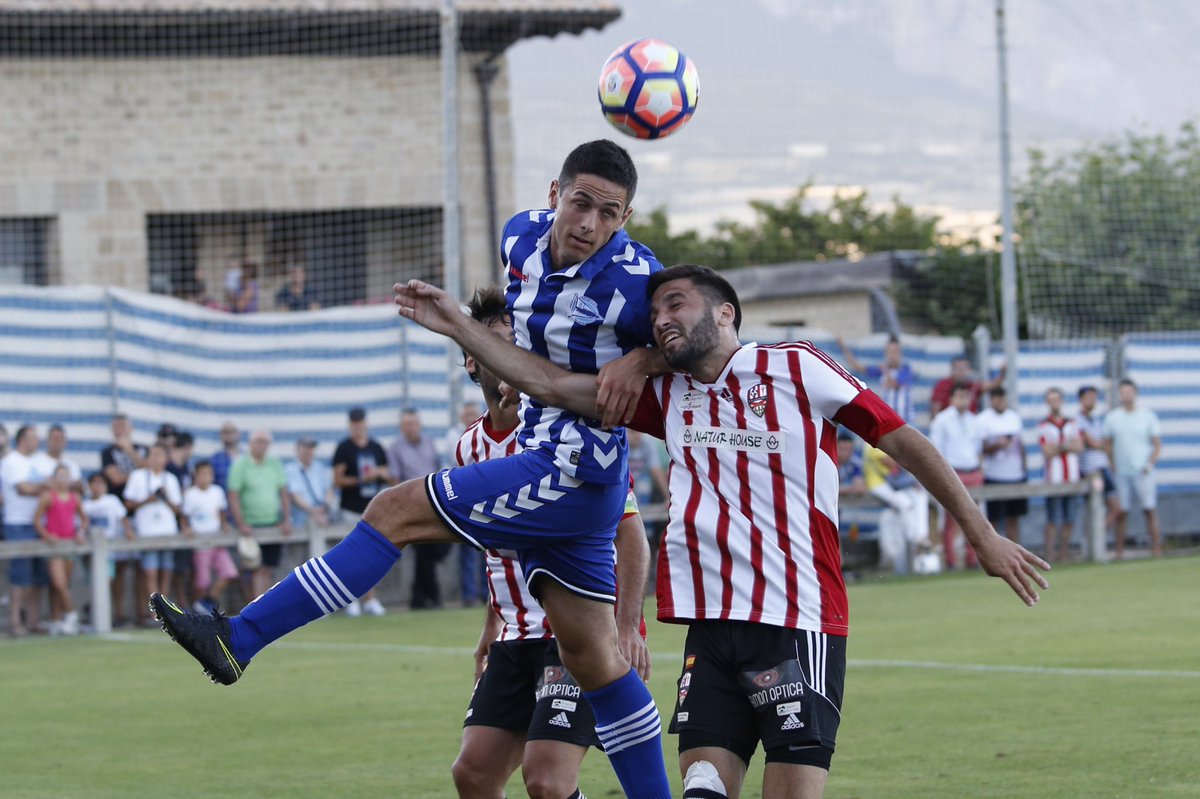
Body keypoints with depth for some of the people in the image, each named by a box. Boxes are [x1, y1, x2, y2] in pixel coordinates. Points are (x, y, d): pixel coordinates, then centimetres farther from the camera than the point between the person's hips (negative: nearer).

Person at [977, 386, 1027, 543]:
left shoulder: (1015, 417, 12)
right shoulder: (983, 419, -4)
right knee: (992, 520, -1)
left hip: (1016, 476, 5)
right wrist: (996, 445, -26)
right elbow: (980, 448, -9)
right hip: (994, 477, -5)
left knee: (1013, 518, 8)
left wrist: (1023, 467, 12)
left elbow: (1021, 445, 17)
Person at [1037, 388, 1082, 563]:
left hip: (1072, 478, 4)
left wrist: (1059, 446, -10)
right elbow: (1047, 451, -9)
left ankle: (1064, 552, 13)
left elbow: (1079, 447, 2)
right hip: (1054, 479, -4)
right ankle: (1050, 554, -6)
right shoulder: (1043, 426, 1)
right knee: (1053, 519, -9)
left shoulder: (1071, 424, 14)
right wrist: (1068, 445, -4)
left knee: (1069, 519, 6)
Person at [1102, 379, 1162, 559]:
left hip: (1143, 471, -1)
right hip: (1121, 473, 1)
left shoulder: (1148, 415, 3)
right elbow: (1107, 444, 13)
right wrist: (1113, 467, 2)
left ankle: (1157, 549, -5)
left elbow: (1157, 444, 5)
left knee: (1150, 510, -5)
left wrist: (1150, 464, -9)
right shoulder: (1112, 417, 7)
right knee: (1121, 512, -1)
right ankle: (1119, 551, 1)